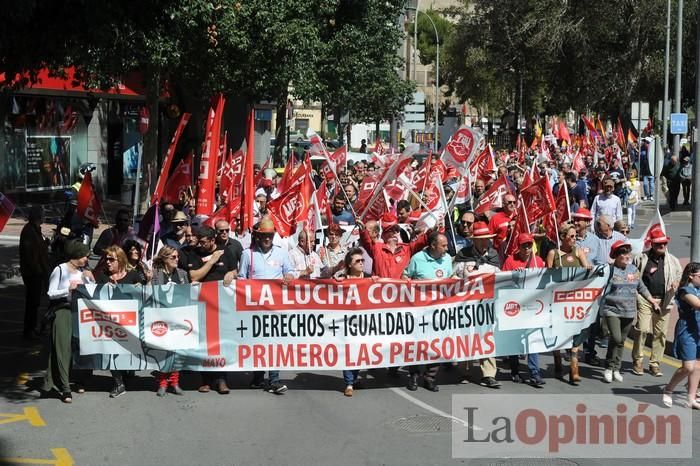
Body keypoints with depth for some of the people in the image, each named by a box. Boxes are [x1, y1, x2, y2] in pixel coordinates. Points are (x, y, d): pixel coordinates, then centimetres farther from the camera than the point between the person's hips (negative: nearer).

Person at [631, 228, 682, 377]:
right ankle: (638, 361, 5)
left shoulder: (673, 261, 9)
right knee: (642, 329, -9)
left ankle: (655, 363, 14)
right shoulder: (641, 258, 2)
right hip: (645, 299, -3)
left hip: (663, 301, 3)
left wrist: (676, 284, -5)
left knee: (660, 333, 4)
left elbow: (680, 277, 17)